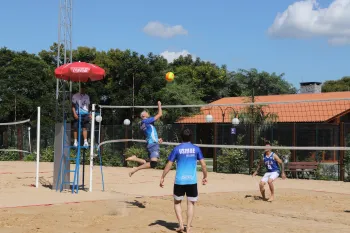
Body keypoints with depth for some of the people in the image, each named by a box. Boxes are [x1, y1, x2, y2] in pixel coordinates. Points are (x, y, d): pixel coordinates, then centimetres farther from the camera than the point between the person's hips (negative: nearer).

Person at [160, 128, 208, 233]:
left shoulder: (177, 149, -1)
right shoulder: (196, 149, 2)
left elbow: (169, 165, -1)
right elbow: (203, 164, 1)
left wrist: (162, 177, 6)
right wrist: (205, 177, 14)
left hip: (179, 181, -1)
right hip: (192, 181, 1)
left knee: (177, 202, 15)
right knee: (190, 203, 9)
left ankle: (181, 224, 4)